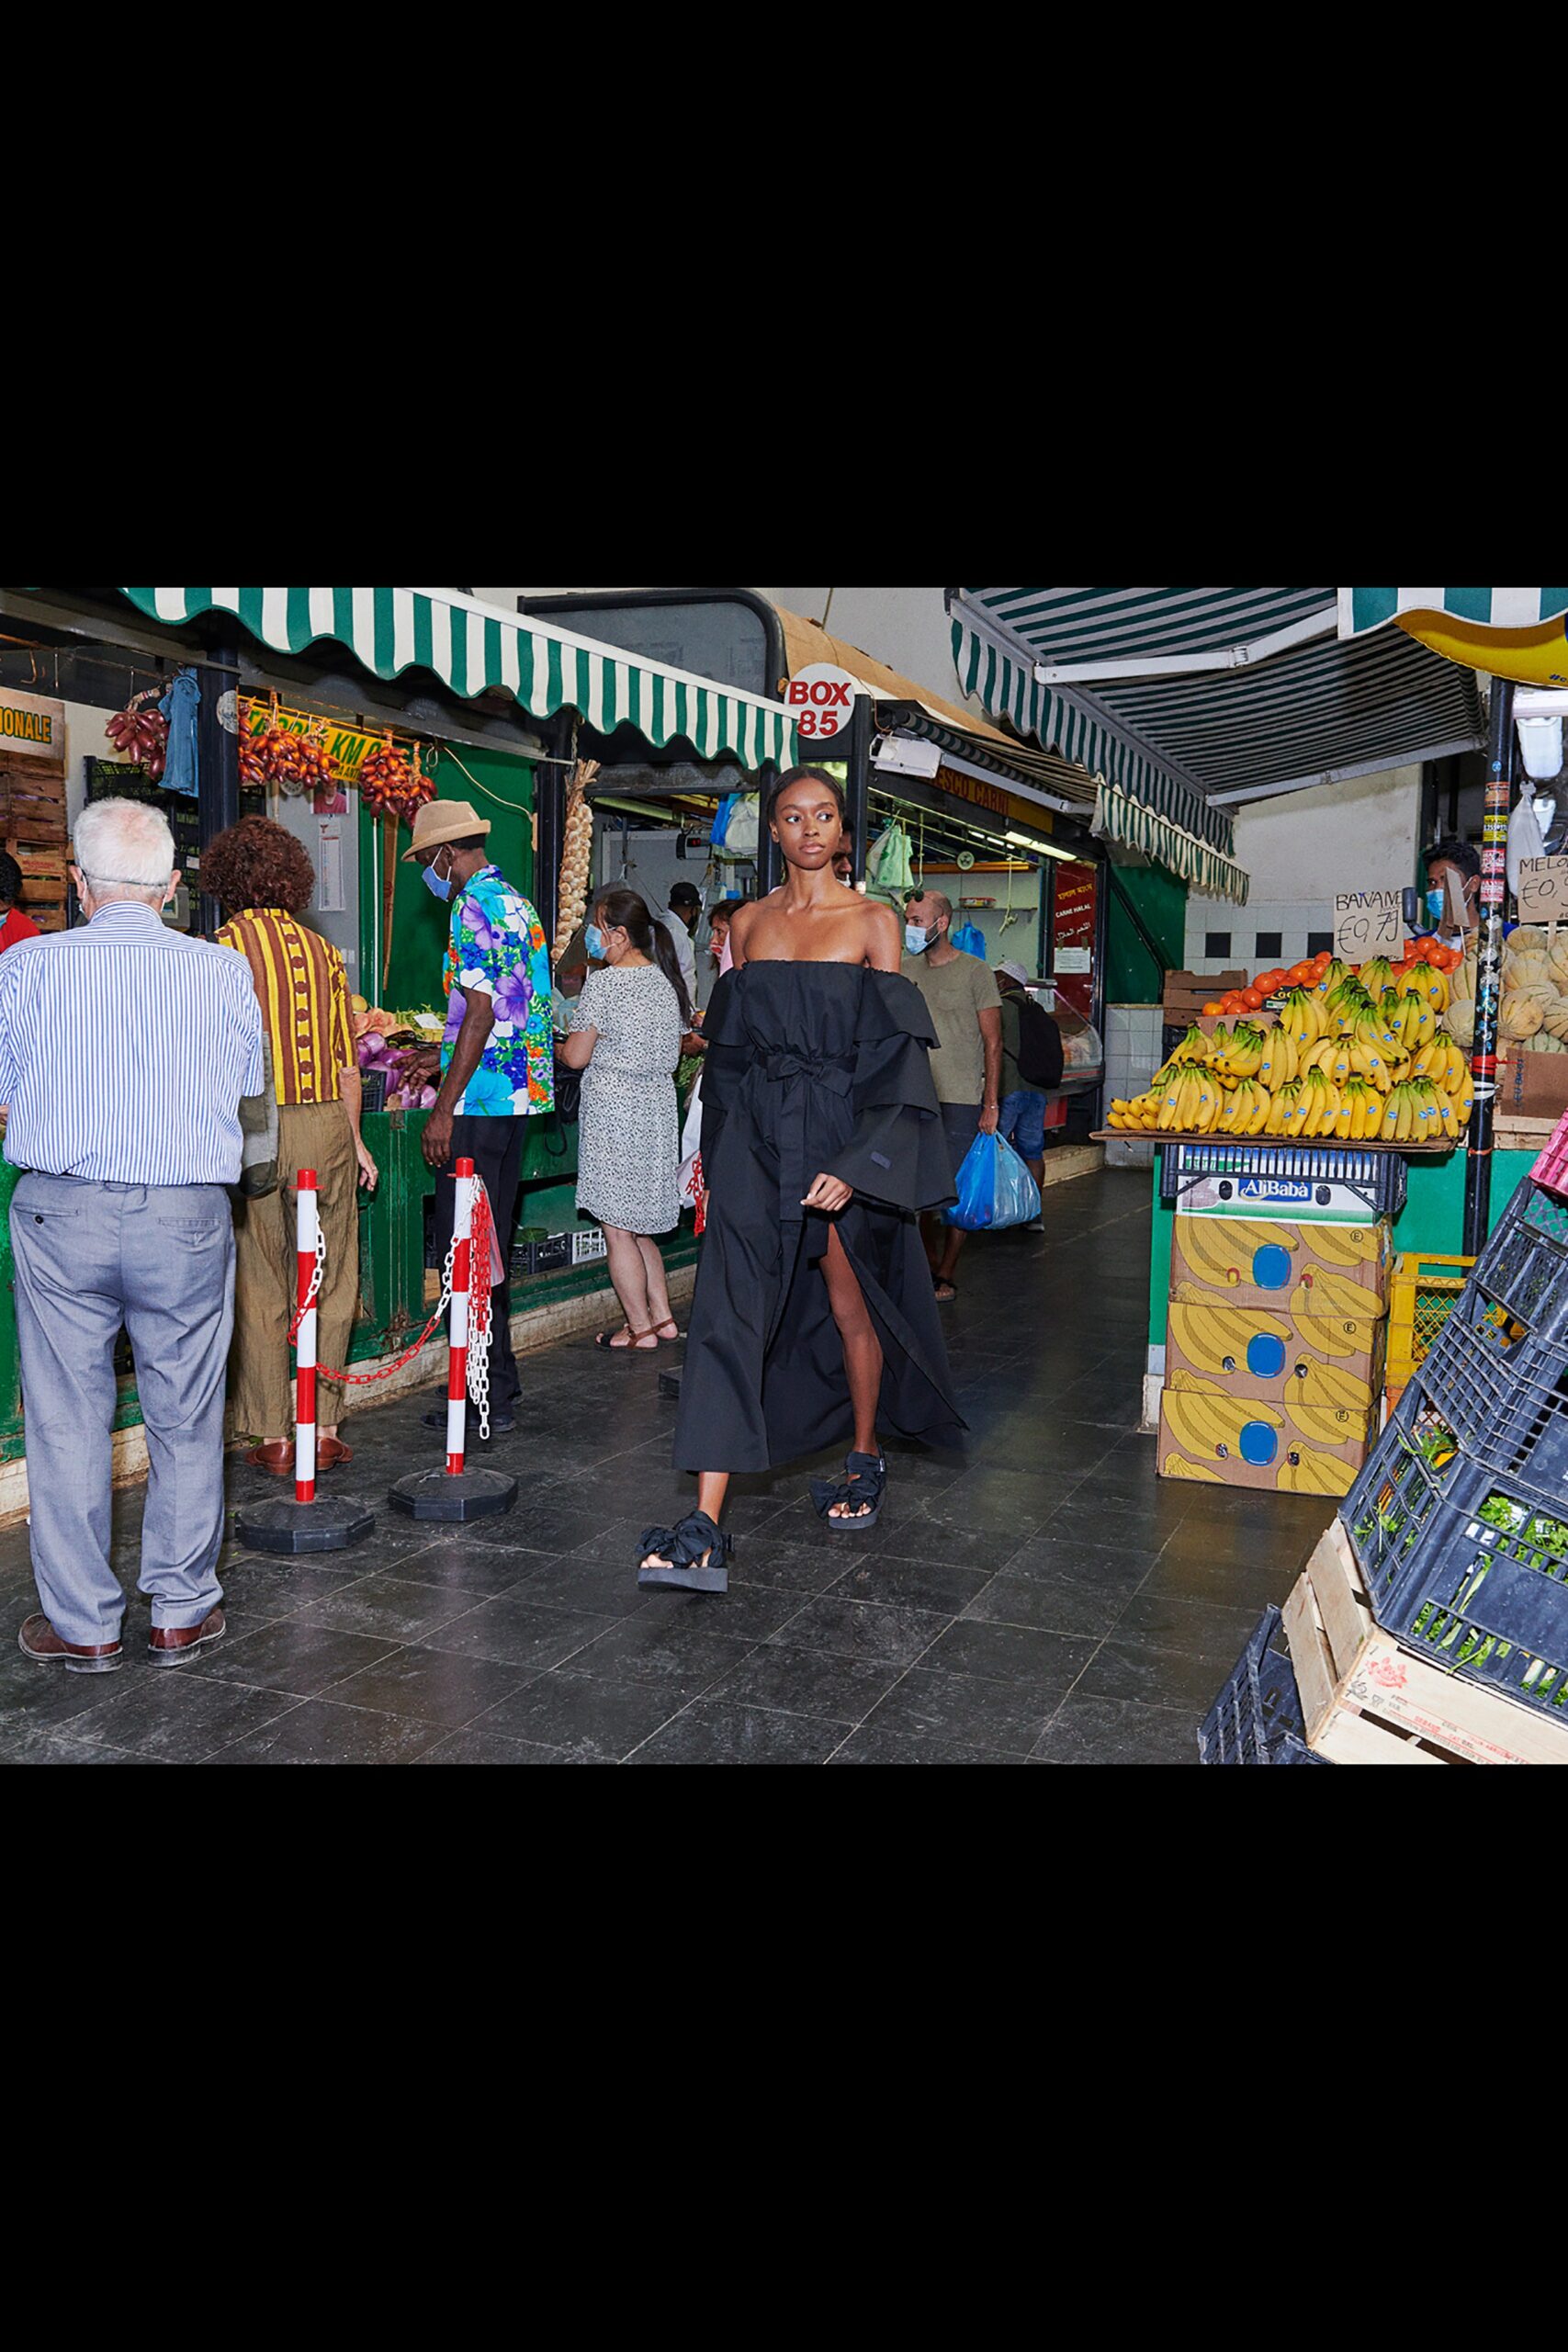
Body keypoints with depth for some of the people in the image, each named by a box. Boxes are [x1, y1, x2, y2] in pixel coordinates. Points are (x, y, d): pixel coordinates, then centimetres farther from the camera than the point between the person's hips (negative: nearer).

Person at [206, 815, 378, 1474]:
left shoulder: (225, 949, -5)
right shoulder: (322, 949, 8)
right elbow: (346, 1062, 9)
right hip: (328, 1124, 4)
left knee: (259, 1289, 6)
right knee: (330, 1283, 11)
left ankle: (274, 1437, 12)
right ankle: (325, 1429, 17)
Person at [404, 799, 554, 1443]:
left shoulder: (475, 908, -12)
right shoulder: (518, 903, 18)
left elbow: (480, 1013, -19)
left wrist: (444, 1108, -18)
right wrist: (436, 1056, 30)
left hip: (480, 1101, -10)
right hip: (518, 1097, 10)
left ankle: (488, 1402, 1)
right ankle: (499, 1386, 23)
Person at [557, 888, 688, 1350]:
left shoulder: (604, 983, -14)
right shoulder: (666, 981, 9)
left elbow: (576, 1056, -12)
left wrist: (557, 1045, 10)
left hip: (614, 1112, -8)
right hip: (658, 1107, 8)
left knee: (617, 1229, 2)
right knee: (638, 1224, 19)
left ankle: (641, 1329, 8)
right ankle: (662, 1316, 22)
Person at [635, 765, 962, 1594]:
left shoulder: (872, 921, 0)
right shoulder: (748, 922, 10)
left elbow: (894, 1052, -6)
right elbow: (731, 1043, 15)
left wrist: (856, 1163, -16)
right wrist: (719, 1154, 12)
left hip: (842, 1133, -2)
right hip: (757, 1134, 2)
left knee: (850, 1307, 11)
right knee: (729, 1312, -9)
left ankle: (864, 1459, 37)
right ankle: (706, 1525, -11)